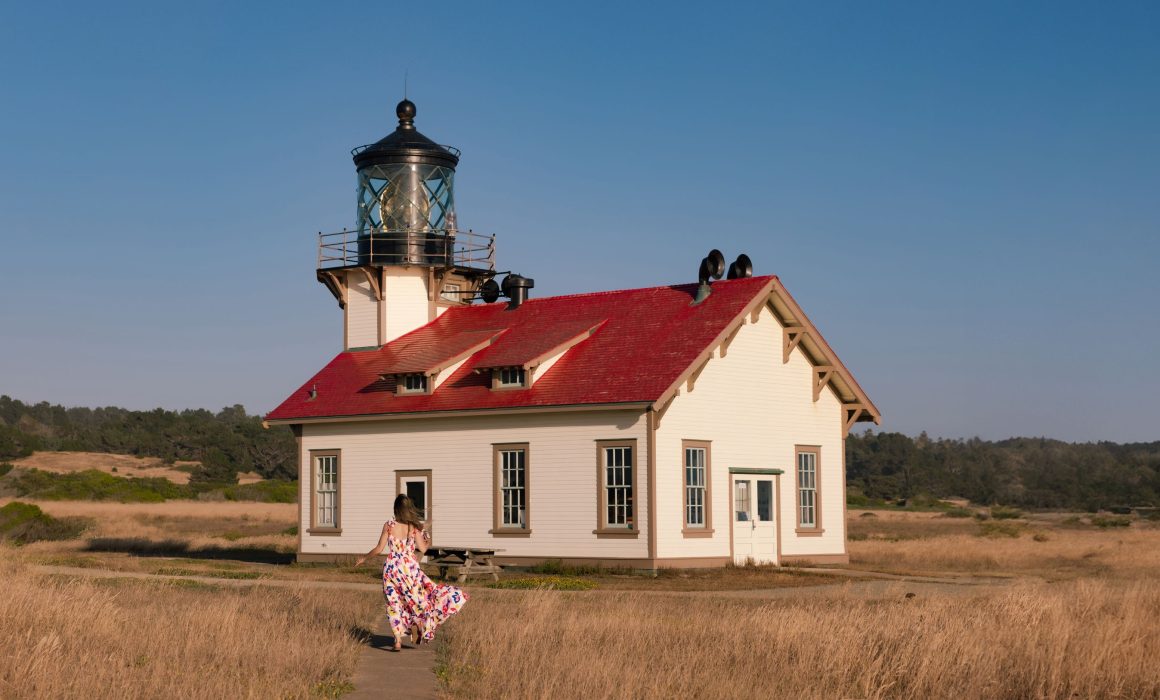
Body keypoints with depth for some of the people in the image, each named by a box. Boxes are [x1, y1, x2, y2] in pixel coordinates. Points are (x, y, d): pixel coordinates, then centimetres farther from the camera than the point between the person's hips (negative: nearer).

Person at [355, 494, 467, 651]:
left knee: (394, 604, 8)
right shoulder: (414, 527, -3)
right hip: (410, 567, 0)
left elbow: (379, 549, -4)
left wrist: (363, 558, 11)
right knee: (415, 599, 19)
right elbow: (422, 549, -6)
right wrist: (427, 543, 17)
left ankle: (398, 641, 1)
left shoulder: (389, 525, -5)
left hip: (391, 567, 0)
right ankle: (416, 632, 8)